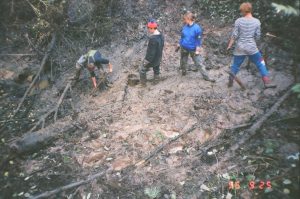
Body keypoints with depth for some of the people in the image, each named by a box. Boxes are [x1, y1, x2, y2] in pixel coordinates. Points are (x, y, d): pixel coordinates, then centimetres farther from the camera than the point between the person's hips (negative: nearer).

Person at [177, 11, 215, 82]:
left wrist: (197, 51, -15)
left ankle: (206, 77, 7)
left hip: (193, 49, -4)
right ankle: (183, 72, 42)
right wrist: (179, 45, 16)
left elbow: (199, 40, -13)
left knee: (199, 63, 0)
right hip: (184, 48, 4)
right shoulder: (185, 27, -3)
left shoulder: (197, 28, -17)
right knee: (183, 62, 17)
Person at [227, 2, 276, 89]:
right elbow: (257, 36, 1)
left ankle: (230, 82, 21)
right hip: (252, 48, 0)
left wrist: (229, 45, 4)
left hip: (240, 48, 0)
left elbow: (234, 35, -7)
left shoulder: (238, 21, -8)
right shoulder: (257, 22, -4)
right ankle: (267, 82, 13)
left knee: (235, 65, 14)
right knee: (261, 63, 13)